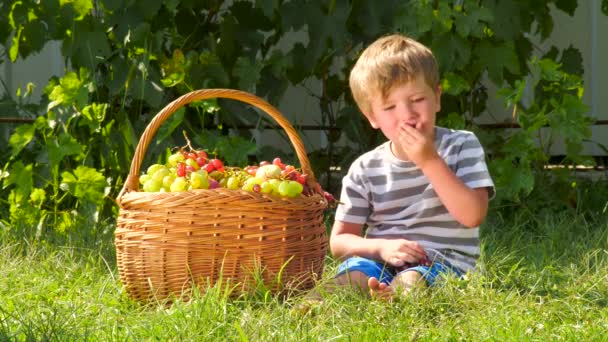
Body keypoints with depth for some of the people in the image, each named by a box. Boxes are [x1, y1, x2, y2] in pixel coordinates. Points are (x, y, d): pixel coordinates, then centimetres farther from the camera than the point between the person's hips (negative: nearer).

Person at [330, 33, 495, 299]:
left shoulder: (462, 146, 3)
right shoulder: (365, 170, 8)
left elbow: (472, 215, -11)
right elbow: (340, 240, 7)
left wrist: (429, 161, -15)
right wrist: (381, 246, -14)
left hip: (444, 260, -2)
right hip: (383, 263, 2)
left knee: (413, 278, -36)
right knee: (355, 269, -31)